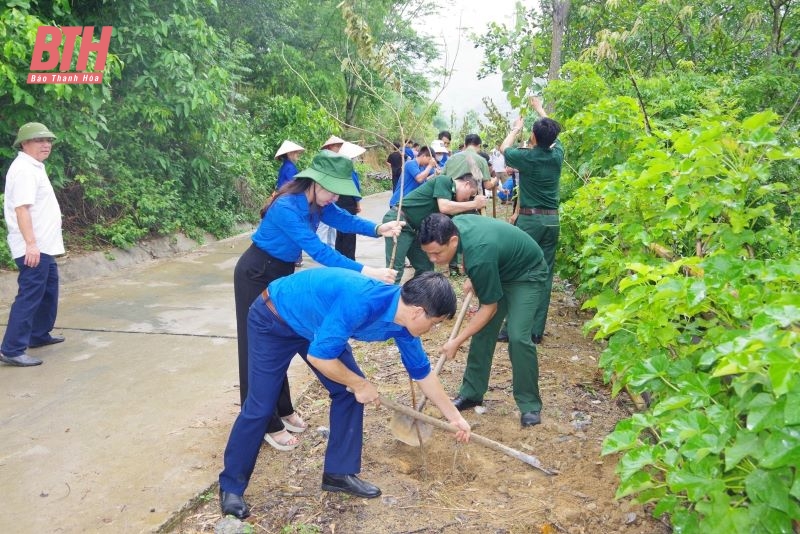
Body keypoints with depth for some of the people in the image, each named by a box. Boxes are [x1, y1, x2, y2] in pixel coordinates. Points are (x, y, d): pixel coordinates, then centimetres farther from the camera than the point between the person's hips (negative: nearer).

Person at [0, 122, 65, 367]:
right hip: (34, 248, -11)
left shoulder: (35, 168, 17)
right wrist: (31, 244, -30)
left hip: (44, 245, 11)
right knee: (30, 296, -11)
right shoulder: (24, 170, -15)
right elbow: (21, 209, -24)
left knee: (49, 290, 20)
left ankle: (39, 335, 33)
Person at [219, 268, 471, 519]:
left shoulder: (403, 321, -12)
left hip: (314, 324, 8)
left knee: (348, 392, 1)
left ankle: (339, 473, 15)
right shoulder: (360, 302, -39)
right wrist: (359, 384, -16)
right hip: (272, 319, -8)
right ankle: (231, 487, 13)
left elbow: (422, 373, 3)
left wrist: (455, 417, 10)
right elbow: (318, 356, -31)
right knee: (259, 407, -5)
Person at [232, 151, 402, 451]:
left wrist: (378, 229, -31)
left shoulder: (317, 203, -7)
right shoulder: (286, 208, -33)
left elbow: (344, 219, -12)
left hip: (282, 272, 8)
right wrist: (366, 272, -42)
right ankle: (266, 424, 8)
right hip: (256, 275, -8)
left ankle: (282, 410, 28)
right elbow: (319, 251, -38)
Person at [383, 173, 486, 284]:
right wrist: (474, 204, -13)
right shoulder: (444, 180, -8)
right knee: (395, 269, -12)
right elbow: (444, 207, -22)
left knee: (425, 267, 10)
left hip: (411, 228, 10)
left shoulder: (451, 196, 16)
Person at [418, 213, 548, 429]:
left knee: (518, 337, -20)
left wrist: (456, 342, -21)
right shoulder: (452, 225, -19)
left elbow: (490, 307, -27)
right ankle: (472, 392, 14)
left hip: (527, 274, -8)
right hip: (500, 270, 8)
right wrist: (472, 278, 1)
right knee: (482, 331, 3)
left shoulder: (480, 255, -40)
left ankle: (530, 405, -4)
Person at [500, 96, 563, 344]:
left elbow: (504, 148, 13)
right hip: (552, 221, 4)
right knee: (545, 275, 6)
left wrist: (516, 128, 31)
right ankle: (536, 330, 10)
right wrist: (540, 109, 39)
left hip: (529, 220, -4)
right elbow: (553, 136, 25)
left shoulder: (526, 157, -9)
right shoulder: (557, 155, 1)